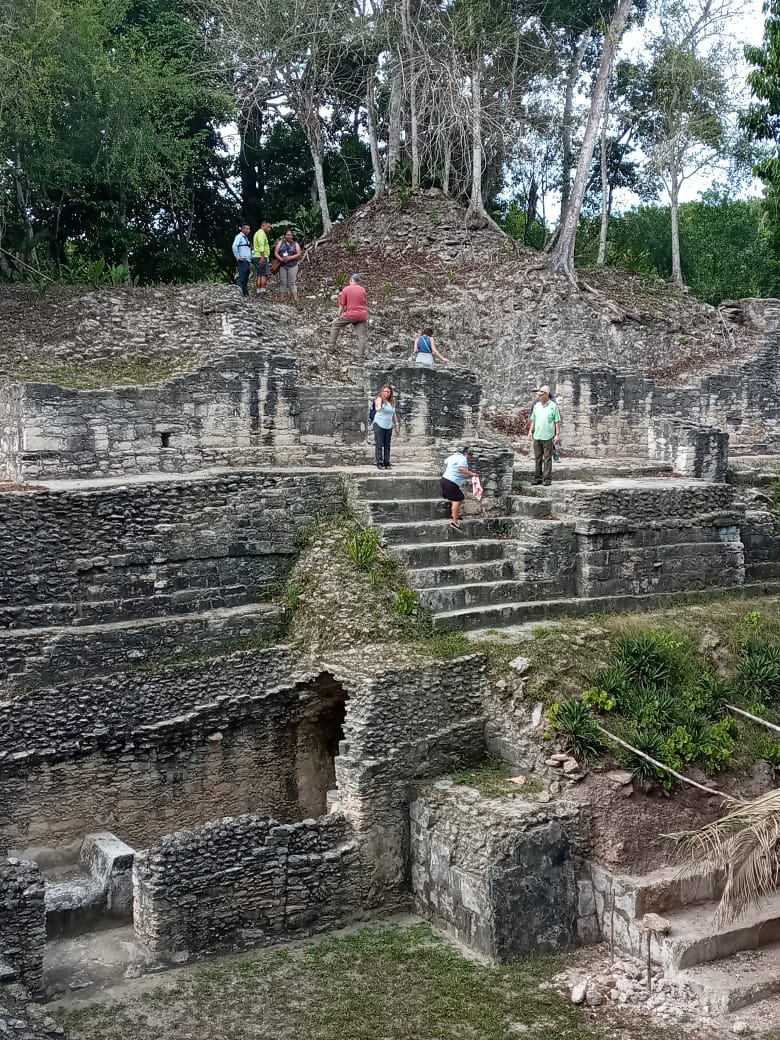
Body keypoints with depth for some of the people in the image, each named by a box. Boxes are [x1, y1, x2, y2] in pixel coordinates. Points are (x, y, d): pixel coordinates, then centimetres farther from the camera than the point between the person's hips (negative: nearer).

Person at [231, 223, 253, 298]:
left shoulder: (246, 237, 22)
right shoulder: (239, 236, -7)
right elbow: (234, 247, -18)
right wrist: (238, 257, -18)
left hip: (247, 260, 9)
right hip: (242, 260, -9)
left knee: (246, 278, 10)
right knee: (241, 277, -16)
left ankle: (245, 293, 13)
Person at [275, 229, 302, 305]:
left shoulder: (295, 244, 7)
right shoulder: (280, 242, 9)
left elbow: (299, 254, -4)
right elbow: (276, 253, 3)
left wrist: (289, 258, -17)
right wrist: (281, 259, -16)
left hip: (292, 266, -1)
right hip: (282, 265, 1)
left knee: (292, 282, -8)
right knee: (283, 282, 1)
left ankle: (295, 300, -12)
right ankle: (282, 299, 4)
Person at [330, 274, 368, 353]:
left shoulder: (346, 289, -2)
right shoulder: (362, 289, 8)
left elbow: (342, 305, 0)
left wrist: (339, 316, 11)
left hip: (350, 314, -3)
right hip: (362, 315, 3)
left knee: (335, 324, 16)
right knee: (361, 336, 3)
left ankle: (332, 345, 12)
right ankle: (362, 355, -2)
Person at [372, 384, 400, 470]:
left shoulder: (392, 401, 12)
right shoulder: (379, 399, -6)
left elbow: (394, 414, 21)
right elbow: (377, 407, -28)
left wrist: (396, 425, 18)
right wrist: (378, 408, -52)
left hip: (389, 426, 5)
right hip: (379, 424, -5)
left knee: (387, 445, 6)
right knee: (379, 445, -6)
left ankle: (387, 463, 9)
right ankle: (379, 463, -5)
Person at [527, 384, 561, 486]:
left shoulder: (553, 406, -3)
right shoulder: (536, 406, 11)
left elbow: (557, 422, -3)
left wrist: (557, 435, -9)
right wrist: (530, 431, 8)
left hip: (548, 437, -5)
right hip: (537, 436, 5)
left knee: (547, 458, -3)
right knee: (537, 458, 7)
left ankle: (547, 479, 0)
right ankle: (538, 478, 12)